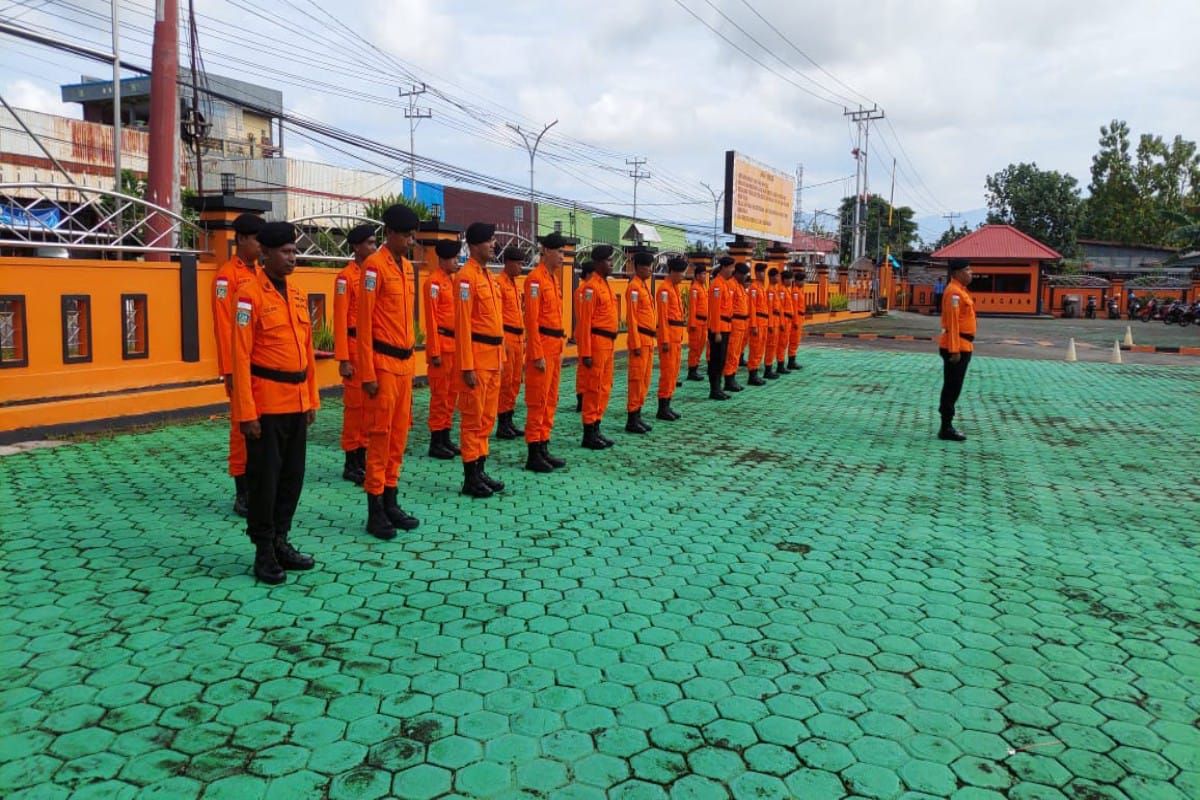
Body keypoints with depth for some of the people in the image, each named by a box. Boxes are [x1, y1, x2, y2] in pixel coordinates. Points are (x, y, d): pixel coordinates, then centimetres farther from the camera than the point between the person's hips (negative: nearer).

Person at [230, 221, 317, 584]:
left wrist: (312, 398, 13)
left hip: (297, 402, 7)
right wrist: (246, 412, -16)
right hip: (266, 403, -7)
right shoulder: (250, 294, -10)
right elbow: (241, 357, -13)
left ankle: (281, 541, 25)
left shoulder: (298, 294, 11)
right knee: (264, 477, 2)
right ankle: (264, 551, 13)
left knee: (292, 475, 12)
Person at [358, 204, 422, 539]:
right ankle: (375, 510, 6)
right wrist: (368, 373, -16)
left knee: (399, 433, 11)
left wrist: (410, 360, 17)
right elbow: (364, 323, -14)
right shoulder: (374, 266, -11)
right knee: (380, 434, -2)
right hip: (383, 361, -8)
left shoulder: (407, 266, 13)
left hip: (404, 361, 8)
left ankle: (391, 501, 21)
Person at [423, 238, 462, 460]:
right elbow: (431, 319, -15)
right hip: (442, 344, -8)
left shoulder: (452, 280, 15)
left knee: (452, 393, 12)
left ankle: (446, 437, 20)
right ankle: (436, 443, 4)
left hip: (455, 344, 8)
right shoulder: (434, 282, -11)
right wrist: (435, 351, -18)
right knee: (440, 394, -3)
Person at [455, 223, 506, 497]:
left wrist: (500, 356, 17)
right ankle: (470, 478, 5)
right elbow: (462, 323, -17)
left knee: (487, 418, 13)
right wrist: (467, 367, -20)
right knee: (473, 419, -2)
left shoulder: (489, 276, 16)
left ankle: (481, 470, 22)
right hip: (477, 356, -9)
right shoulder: (466, 276, -12)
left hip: (493, 356, 9)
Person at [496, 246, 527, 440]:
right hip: (506, 337, -9)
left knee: (515, 382, 10)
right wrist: (502, 341, -19)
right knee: (505, 382, -5)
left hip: (518, 338, 9)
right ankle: (502, 425, 1)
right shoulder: (499, 283, -11)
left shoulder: (516, 284, 17)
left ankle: (509, 421, 17)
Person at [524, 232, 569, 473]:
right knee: (537, 402, -4)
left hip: (555, 347, 9)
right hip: (542, 347, -9)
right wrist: (537, 355, -20)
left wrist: (559, 349, 17)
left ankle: (544, 449, 20)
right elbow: (531, 319, -17)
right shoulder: (535, 279, -12)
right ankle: (533, 455, 1)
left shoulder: (554, 278, 16)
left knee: (550, 401, 12)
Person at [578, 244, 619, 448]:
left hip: (608, 344, 9)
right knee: (594, 389, -4)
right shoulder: (591, 286, -12)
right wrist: (586, 353, -20)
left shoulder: (605, 284, 16)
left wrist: (610, 344, 17)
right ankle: (589, 433, 2)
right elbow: (585, 321, -16)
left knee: (605, 388, 12)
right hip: (596, 343, -9)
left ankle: (596, 428, 20)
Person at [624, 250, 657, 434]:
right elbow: (631, 317, -16)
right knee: (637, 379, -6)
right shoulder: (634, 287, -12)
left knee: (645, 380, 12)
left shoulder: (645, 285, 17)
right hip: (640, 339, -9)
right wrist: (636, 344, -20)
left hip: (649, 339, 9)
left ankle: (638, 415, 18)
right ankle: (631, 420, -2)